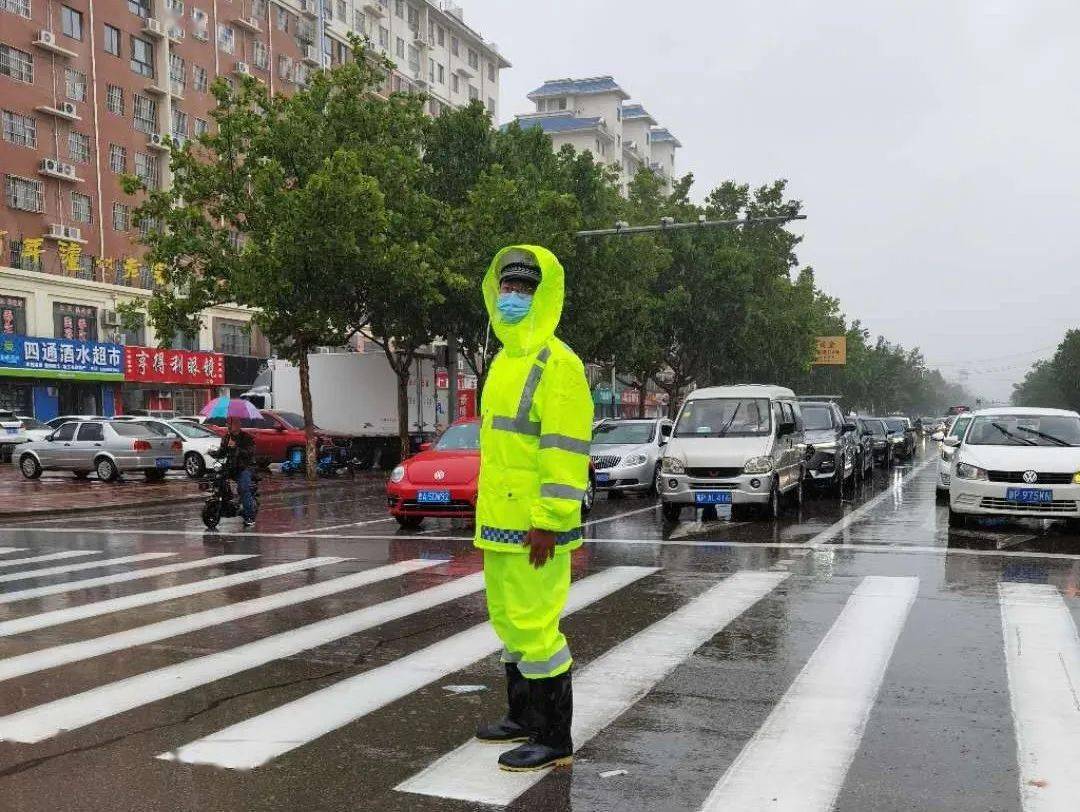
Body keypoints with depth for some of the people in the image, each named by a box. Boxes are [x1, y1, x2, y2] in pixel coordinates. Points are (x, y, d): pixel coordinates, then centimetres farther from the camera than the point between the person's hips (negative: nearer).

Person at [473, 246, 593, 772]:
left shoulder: (556, 363, -13)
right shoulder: (506, 360, 17)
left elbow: (565, 450, -20)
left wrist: (547, 521, -23)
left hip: (534, 526, -10)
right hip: (500, 520, 10)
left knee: (536, 626, -5)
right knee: (509, 620, 19)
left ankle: (554, 740, 8)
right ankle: (523, 717, 35)